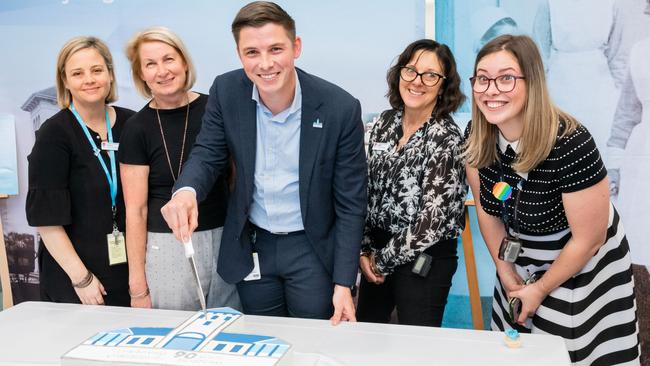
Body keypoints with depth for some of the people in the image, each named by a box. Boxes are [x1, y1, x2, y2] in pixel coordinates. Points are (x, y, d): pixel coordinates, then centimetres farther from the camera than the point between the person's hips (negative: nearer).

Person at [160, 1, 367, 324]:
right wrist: (186, 190, -28)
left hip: (312, 248, -2)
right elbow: (208, 153, -3)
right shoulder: (226, 91, -11)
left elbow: (350, 203, -13)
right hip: (251, 246, 3)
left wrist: (343, 284, -14)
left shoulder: (341, 108, -19)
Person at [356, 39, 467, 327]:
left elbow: (433, 219, -19)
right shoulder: (385, 122, 1)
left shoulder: (446, 138, -16)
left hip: (425, 259, -6)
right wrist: (365, 250, -1)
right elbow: (367, 191, 6)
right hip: (377, 254, 6)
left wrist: (384, 261, -11)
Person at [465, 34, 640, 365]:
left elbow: (588, 239, -20)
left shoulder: (570, 145, -31)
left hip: (584, 267, -5)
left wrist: (541, 289, -9)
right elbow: (487, 209, 0)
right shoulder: (476, 137, -15)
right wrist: (505, 273, 3)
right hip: (523, 263, 5)